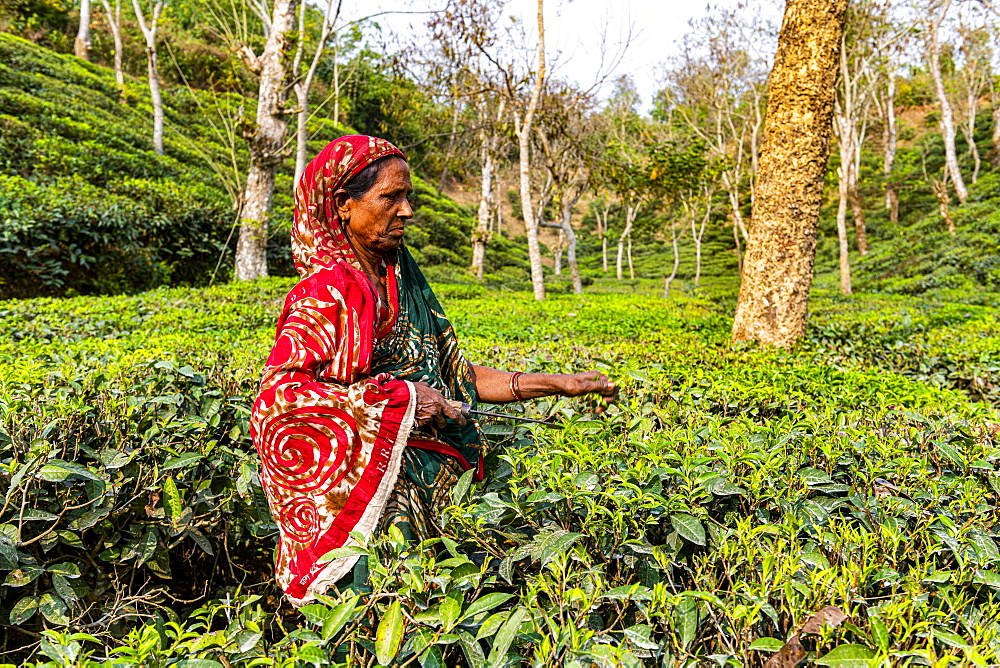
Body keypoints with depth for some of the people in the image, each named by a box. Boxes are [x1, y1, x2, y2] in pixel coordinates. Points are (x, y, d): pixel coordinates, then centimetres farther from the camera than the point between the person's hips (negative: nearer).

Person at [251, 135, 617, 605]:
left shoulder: (403, 284, 11)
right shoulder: (328, 291, -10)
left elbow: (455, 374, 10)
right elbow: (278, 389, -18)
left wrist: (557, 383, 5)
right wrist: (394, 399, -20)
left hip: (418, 484, 6)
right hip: (353, 490, -6)